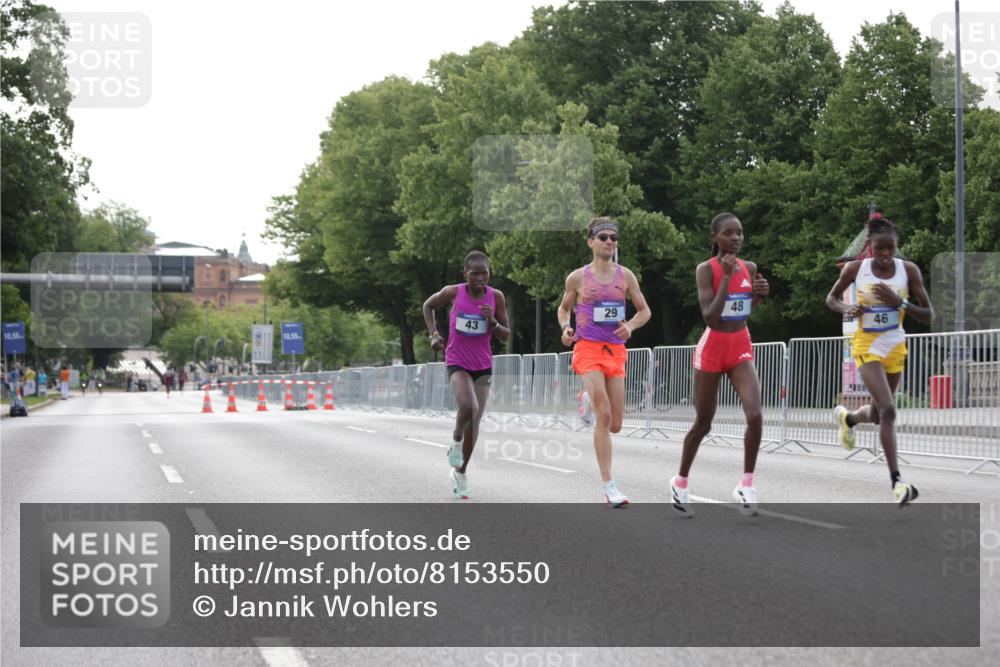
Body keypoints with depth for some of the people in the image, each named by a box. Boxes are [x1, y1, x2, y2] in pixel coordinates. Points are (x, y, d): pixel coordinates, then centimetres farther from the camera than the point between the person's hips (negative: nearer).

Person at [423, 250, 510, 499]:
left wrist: (492, 322, -19)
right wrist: (433, 334, -1)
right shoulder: (453, 292, -9)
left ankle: (461, 471, 20)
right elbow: (428, 305, 11)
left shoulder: (496, 297, -5)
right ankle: (456, 442, 3)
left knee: (474, 420, 3)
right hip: (457, 363, -2)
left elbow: (505, 336, 1)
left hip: (483, 366, 3)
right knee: (468, 407, -28)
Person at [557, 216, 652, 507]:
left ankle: (588, 401, 38)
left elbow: (644, 310, 13)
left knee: (615, 425, 3)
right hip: (588, 349, -3)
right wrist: (566, 328, -4)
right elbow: (563, 308, 16)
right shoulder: (578, 277, 2)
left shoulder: (625, 276, 6)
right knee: (605, 417, -18)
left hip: (616, 351, 3)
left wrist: (630, 326, -8)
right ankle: (609, 487, -13)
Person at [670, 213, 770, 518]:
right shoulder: (706, 269, -12)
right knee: (703, 423, 8)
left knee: (755, 415, -17)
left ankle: (746, 485, -6)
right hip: (712, 348, -4)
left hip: (741, 347, 4)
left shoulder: (749, 268, 3)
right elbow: (710, 317, -22)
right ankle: (680, 481, 29)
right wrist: (726, 277, -25)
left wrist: (759, 294, -3)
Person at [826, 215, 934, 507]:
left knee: (876, 414, 17)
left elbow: (929, 315, -7)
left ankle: (846, 417, 54)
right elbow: (831, 298, 6)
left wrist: (899, 302, -23)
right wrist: (847, 309, -15)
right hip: (867, 345, -3)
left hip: (895, 346, 3)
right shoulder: (855, 268, -10)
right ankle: (896, 481, -18)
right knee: (888, 409, -20)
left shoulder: (909, 270, -8)